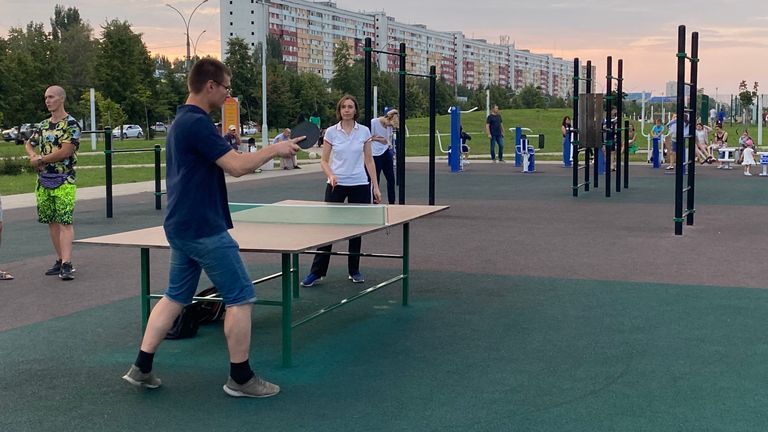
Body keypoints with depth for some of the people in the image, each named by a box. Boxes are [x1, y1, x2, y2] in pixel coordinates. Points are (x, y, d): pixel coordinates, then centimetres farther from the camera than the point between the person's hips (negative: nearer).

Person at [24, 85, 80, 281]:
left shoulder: (71, 124, -7)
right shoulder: (44, 125, 15)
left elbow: (66, 151, -17)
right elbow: (29, 144, 26)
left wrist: (40, 160, -8)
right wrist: (33, 157, 3)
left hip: (64, 180, -7)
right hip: (43, 180, 7)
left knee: (65, 222, -12)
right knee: (51, 222, 10)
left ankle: (67, 264, -18)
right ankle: (60, 260, 18)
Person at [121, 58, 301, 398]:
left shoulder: (182, 121, 13)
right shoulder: (197, 123, -19)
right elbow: (237, 167, -23)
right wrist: (274, 149, -13)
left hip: (182, 226, 10)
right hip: (204, 229, -10)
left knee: (175, 297, 15)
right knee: (240, 297, -1)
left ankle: (141, 368, 17)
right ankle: (240, 378, 6)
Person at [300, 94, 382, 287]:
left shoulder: (364, 131, 2)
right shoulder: (331, 132, -1)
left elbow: (369, 160, 6)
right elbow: (324, 160, 2)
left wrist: (375, 186, 2)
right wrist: (331, 175, -17)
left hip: (360, 185, 1)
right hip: (336, 185, -1)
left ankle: (354, 270, 19)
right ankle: (317, 272, 2)